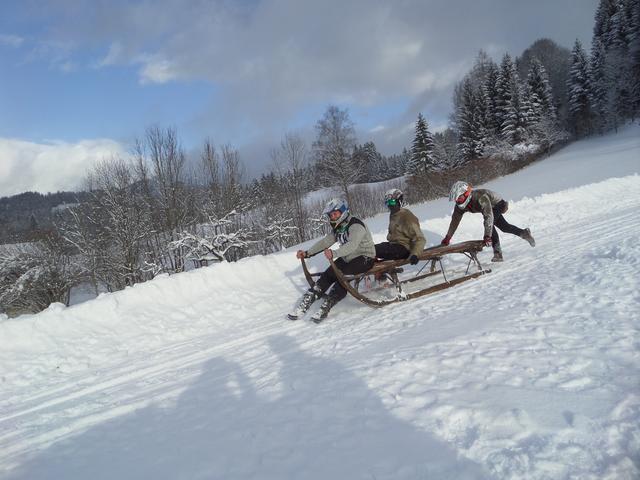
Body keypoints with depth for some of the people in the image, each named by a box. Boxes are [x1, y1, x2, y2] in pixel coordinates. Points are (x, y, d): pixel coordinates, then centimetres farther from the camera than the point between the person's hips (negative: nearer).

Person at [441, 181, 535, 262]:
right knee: (504, 226, 16)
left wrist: (487, 236, -53)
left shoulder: (480, 197, -44)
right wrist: (447, 238, -14)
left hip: (498, 204, -8)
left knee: (488, 223, -27)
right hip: (490, 208, 8)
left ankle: (498, 253, -26)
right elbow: (455, 221, -14)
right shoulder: (460, 206, -22)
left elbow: (489, 216, -48)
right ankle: (524, 233, 39)